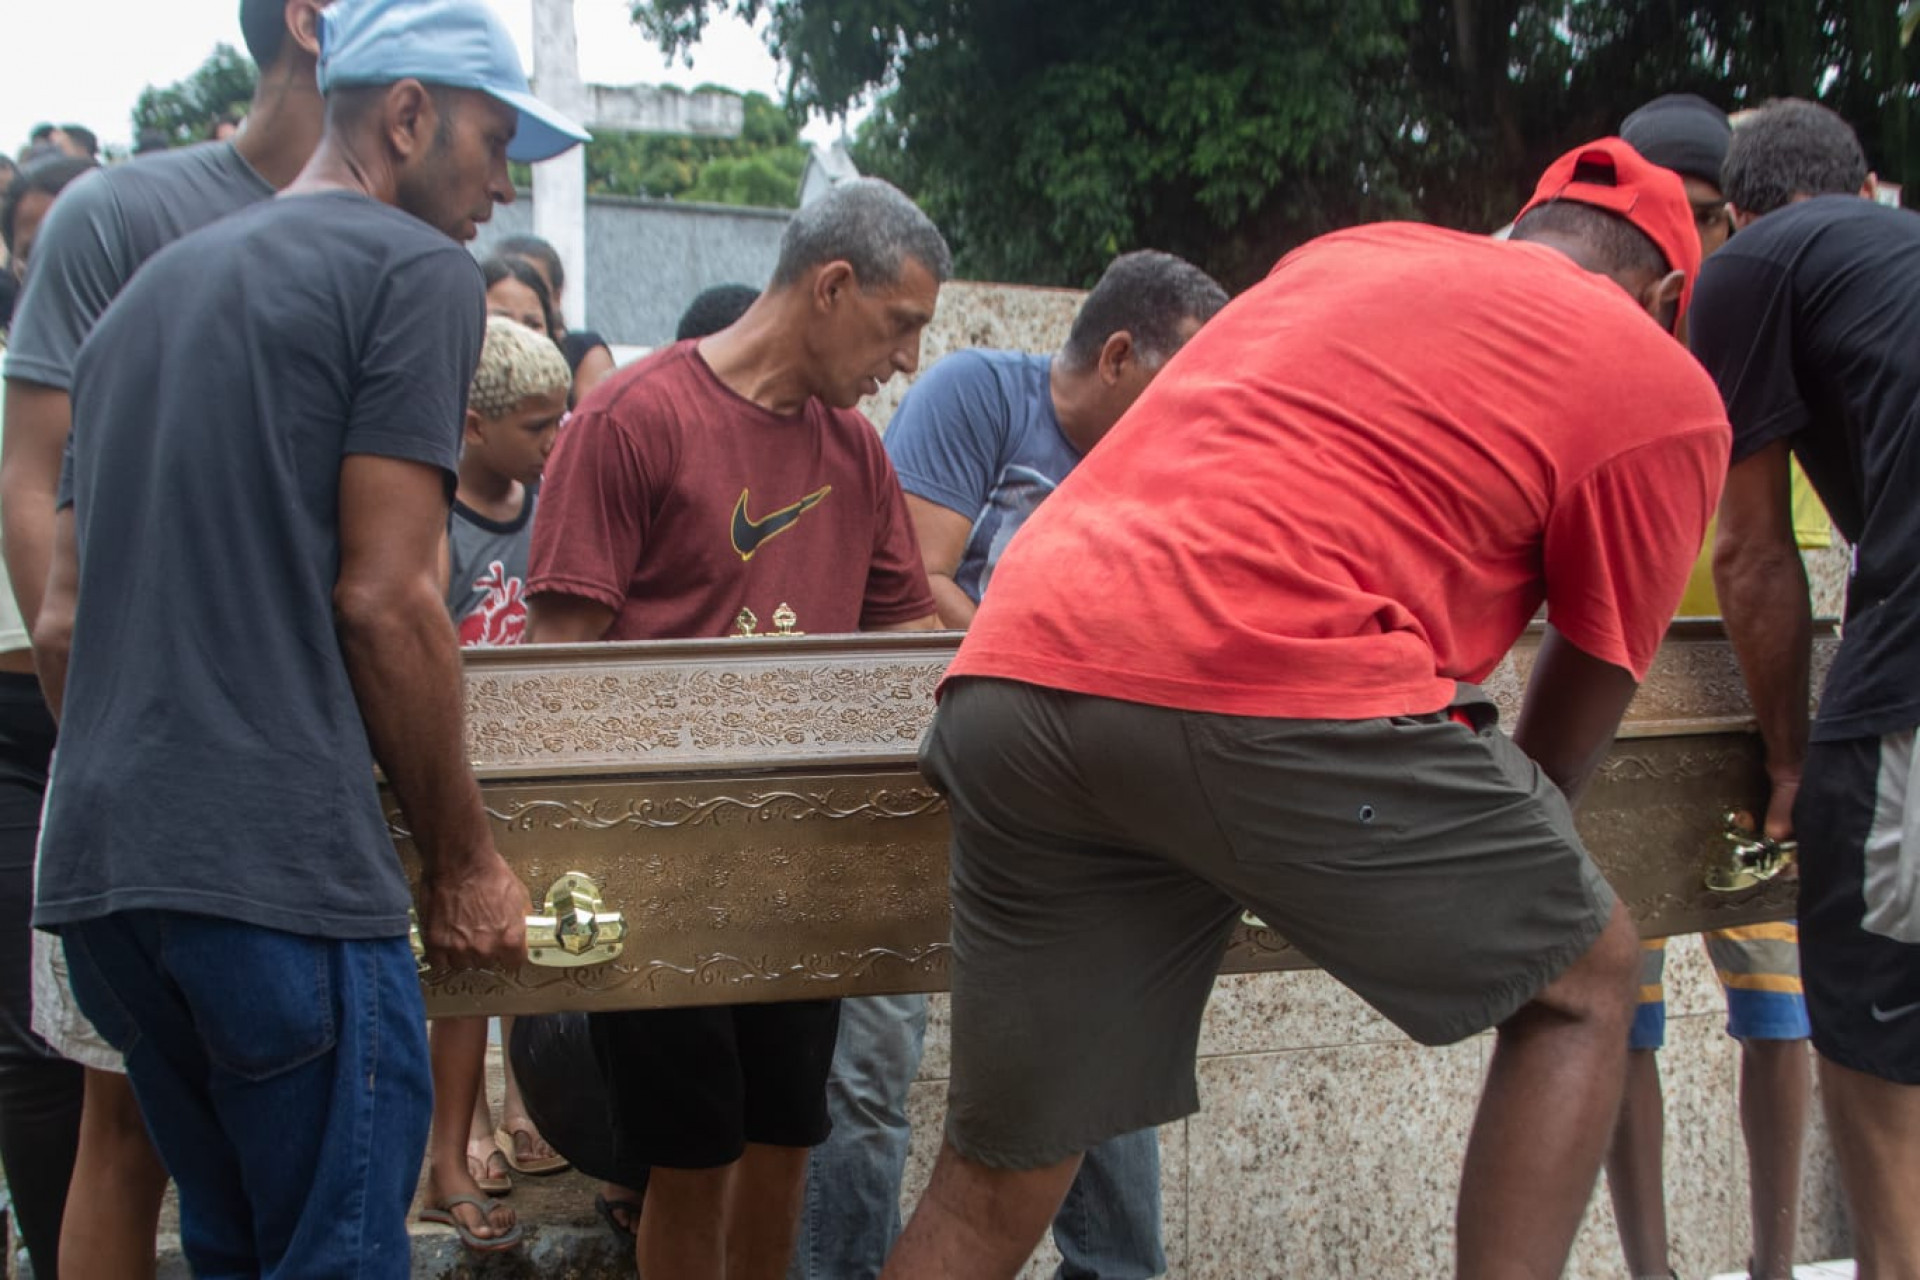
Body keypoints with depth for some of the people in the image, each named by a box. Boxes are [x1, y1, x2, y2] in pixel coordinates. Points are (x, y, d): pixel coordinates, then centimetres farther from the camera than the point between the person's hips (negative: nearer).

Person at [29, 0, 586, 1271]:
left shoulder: (152, 286, 21)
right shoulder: (416, 268, -3)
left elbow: (61, 621, 20)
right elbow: (384, 600, -10)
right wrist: (464, 857, -1)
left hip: (96, 866, 8)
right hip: (280, 874, -8)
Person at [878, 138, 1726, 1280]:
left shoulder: (1345, 253, 31)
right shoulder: (1664, 386, 14)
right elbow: (1579, 717, 19)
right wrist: (1514, 856, 39)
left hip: (1010, 672, 6)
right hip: (1278, 691, -6)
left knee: (996, 1188, 15)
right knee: (1585, 979, 18)